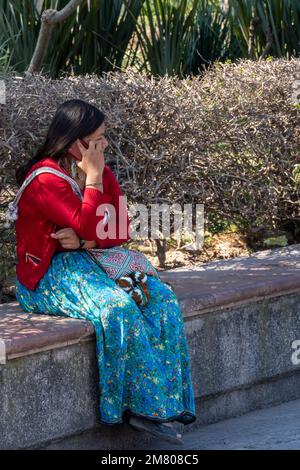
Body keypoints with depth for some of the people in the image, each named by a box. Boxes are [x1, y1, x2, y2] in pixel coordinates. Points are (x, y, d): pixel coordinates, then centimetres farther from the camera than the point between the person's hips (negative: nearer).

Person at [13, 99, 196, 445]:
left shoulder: (103, 175, 9)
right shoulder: (45, 180, -15)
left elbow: (121, 231, 5)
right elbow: (90, 227, -23)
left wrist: (84, 240, -14)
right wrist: (93, 179, -17)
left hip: (93, 260, 8)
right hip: (50, 274, -7)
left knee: (161, 298, -16)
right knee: (117, 307, -34)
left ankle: (167, 400, -21)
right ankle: (143, 403, -24)